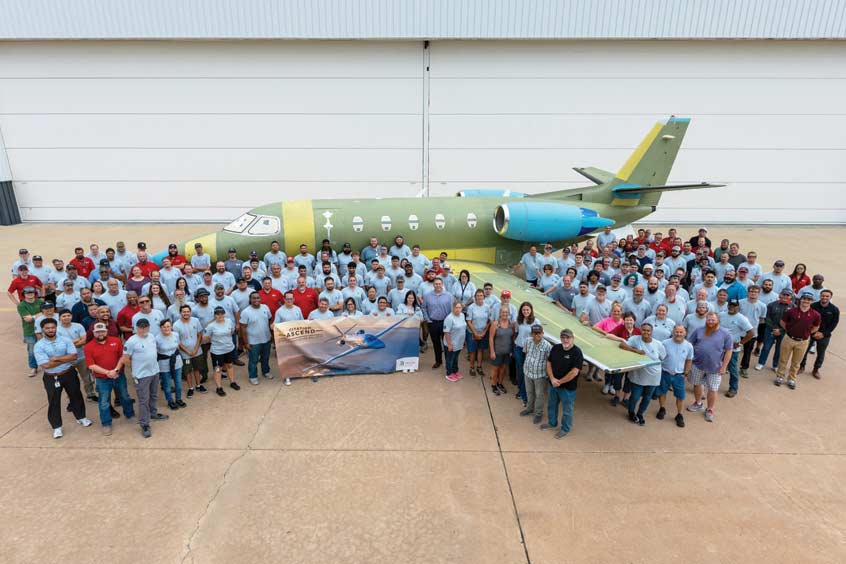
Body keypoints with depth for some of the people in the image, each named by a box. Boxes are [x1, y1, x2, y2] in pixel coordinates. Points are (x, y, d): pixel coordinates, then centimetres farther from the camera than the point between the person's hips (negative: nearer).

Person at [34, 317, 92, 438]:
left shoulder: (65, 340, -6)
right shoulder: (38, 346, -12)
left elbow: (74, 356, -13)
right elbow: (46, 365, -19)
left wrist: (56, 358, -22)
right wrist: (66, 359, -15)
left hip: (69, 374, 2)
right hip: (51, 378, -2)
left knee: (76, 396, 17)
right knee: (54, 402, 9)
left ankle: (81, 417, 37)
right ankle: (57, 427, 25)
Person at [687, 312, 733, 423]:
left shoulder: (725, 334, -6)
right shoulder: (698, 331, -2)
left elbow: (728, 351, -4)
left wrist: (724, 367, -7)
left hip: (715, 367, -2)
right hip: (697, 364, 2)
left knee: (713, 389, 6)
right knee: (697, 385, 17)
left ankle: (709, 410, 24)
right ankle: (698, 403, 38)